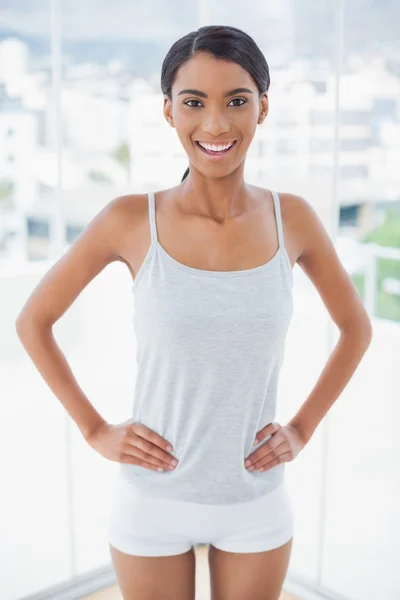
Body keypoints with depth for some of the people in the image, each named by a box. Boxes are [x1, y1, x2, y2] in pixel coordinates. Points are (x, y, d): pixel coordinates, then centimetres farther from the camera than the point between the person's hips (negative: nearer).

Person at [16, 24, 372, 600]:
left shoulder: (292, 218, -8)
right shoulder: (130, 220, -14)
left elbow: (356, 327, 7)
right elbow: (33, 321, -2)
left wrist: (303, 427, 0)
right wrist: (95, 430, -5)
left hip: (257, 503, 2)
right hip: (153, 501, -1)